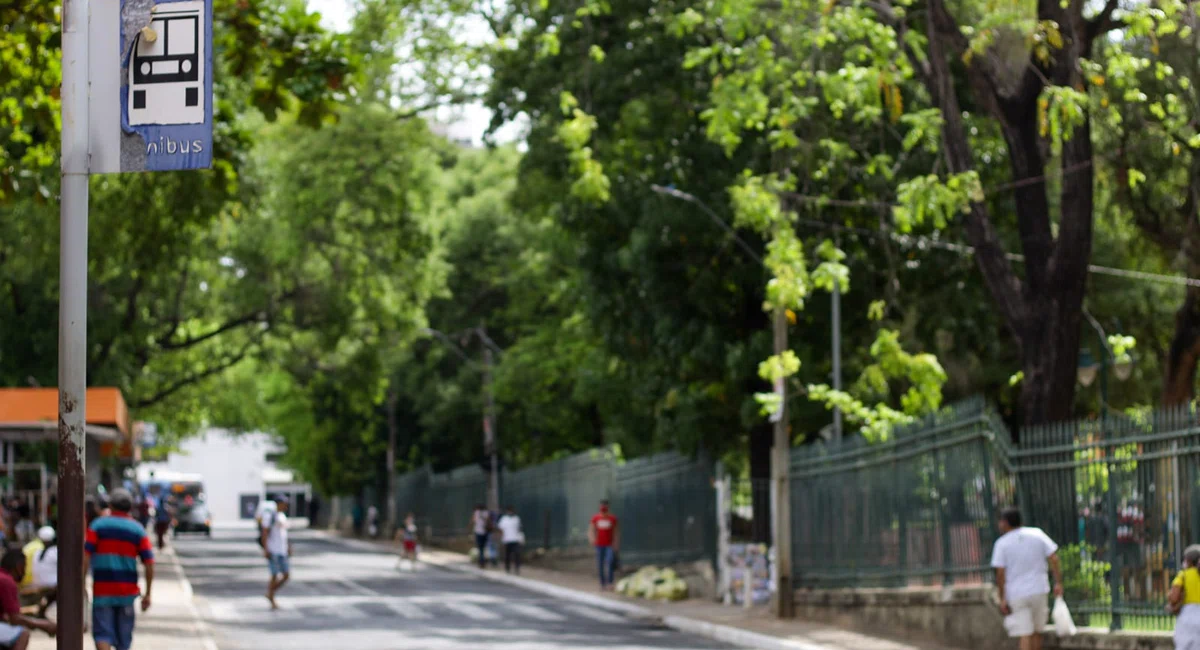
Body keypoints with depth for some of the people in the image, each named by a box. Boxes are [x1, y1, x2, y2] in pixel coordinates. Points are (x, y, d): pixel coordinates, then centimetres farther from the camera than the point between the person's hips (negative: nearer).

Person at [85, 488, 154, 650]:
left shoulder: (98, 525, 1)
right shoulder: (138, 530, 5)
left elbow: (86, 556, -8)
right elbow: (149, 565, 0)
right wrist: (147, 594, 6)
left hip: (102, 589, -2)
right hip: (127, 591, 2)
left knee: (102, 632, -5)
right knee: (123, 635, 14)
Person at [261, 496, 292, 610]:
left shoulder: (283, 516, 15)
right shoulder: (270, 516, -9)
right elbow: (265, 533, -13)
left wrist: (289, 547, 17)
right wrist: (265, 549, -18)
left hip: (282, 551, 8)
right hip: (272, 551, -8)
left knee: (286, 575, 2)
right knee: (275, 576, -5)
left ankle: (270, 593, 19)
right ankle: (272, 602, 3)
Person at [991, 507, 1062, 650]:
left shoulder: (1002, 543, -6)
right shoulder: (1037, 534, 3)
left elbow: (1000, 573, -10)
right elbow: (1053, 558, -2)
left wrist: (1002, 599, -6)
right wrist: (1058, 582, 0)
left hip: (1016, 595, -3)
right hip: (1039, 590, 3)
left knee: (1024, 635, -3)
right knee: (1037, 632, 16)